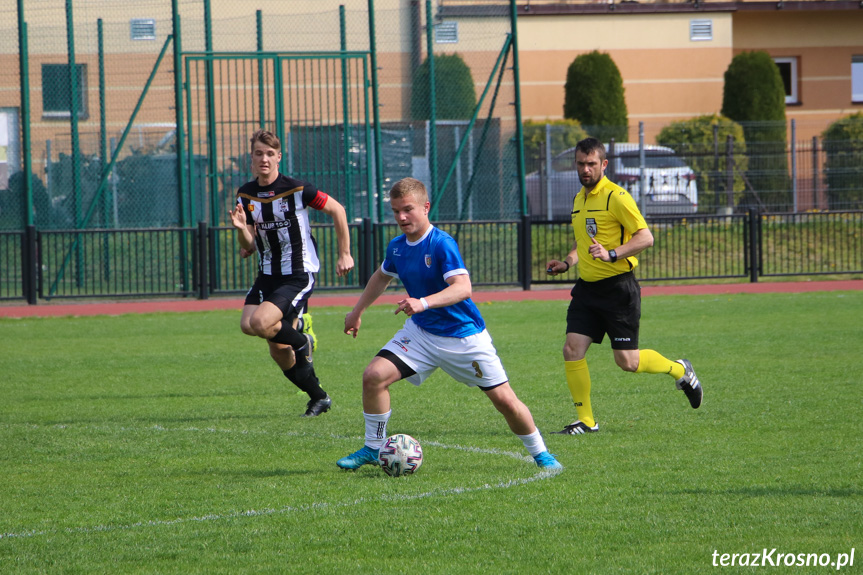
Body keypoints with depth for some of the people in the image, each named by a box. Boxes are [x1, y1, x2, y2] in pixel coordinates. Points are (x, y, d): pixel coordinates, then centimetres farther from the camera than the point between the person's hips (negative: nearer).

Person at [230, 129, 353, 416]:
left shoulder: (297, 189, -12)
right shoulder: (246, 195, 3)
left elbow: (337, 210, 0)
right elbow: (248, 248, 5)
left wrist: (345, 254, 2)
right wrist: (242, 229, -16)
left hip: (298, 276, -6)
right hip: (267, 276, 6)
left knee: (260, 323, -27)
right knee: (278, 351, -1)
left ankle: (301, 343, 5)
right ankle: (318, 396, 19)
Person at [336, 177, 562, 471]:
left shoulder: (442, 244, -22)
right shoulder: (397, 247, -1)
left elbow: (463, 287, -36)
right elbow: (382, 276, 23)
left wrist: (424, 303, -50)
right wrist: (357, 311, 25)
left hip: (465, 335, -5)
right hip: (421, 332, 5)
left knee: (504, 400, -4)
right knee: (374, 375, -14)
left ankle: (540, 454, 20)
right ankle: (372, 449, 3)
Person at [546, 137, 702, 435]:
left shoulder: (616, 197, -12)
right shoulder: (579, 199, 13)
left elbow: (645, 237, -18)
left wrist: (611, 254, -29)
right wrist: (567, 262, 10)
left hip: (618, 287, -7)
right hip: (587, 288, 7)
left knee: (626, 361, -3)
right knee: (572, 350, -6)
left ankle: (679, 370, 24)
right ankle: (585, 420, 2)